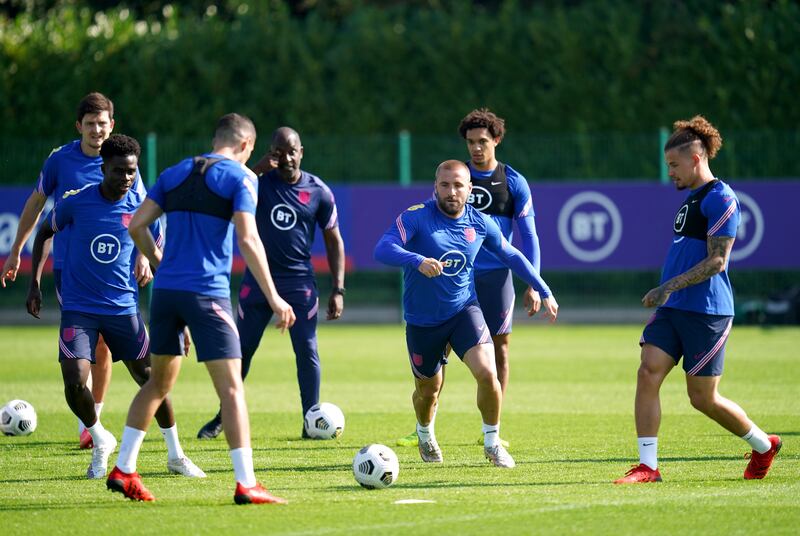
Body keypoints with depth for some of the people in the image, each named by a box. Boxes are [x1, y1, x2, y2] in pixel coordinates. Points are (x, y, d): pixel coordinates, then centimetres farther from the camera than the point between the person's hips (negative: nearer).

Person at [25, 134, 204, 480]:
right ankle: (100, 441, 13)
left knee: (151, 379, 1)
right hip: (78, 310, -1)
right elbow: (44, 233, 11)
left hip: (124, 308, 1)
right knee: (75, 382, -16)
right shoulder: (76, 203, -7)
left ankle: (175, 456, 19)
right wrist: (34, 283, 6)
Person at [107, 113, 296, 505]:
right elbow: (248, 241, -13)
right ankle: (245, 484, -11)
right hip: (208, 293, -6)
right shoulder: (240, 177, -2)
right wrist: (273, 298, -12)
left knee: (159, 381, 20)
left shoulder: (175, 173, 14)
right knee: (231, 388, -5)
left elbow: (136, 226, 9)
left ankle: (123, 470, 19)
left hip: (166, 291, 6)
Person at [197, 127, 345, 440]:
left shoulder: (318, 192, -1)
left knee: (307, 352, -5)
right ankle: (223, 418, 16)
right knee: (241, 349, 4)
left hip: (299, 281, 0)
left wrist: (338, 290, 0)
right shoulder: (259, 182, -3)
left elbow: (333, 240, 6)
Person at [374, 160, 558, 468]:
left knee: (487, 373, -21)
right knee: (428, 390, 13)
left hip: (464, 310, 1)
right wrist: (418, 261, -48)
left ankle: (492, 442, 1)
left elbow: (512, 256, 12)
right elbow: (382, 249, -30)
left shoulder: (480, 223, -4)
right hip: (422, 320, -1)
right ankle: (425, 434, 49)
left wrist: (544, 292, 13)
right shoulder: (416, 217, -16)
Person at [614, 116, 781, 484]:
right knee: (648, 373, -8)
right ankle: (647, 467, -7)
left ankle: (763, 445, 23)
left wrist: (670, 286, -22)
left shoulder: (721, 199, -13)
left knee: (703, 397, 0)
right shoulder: (690, 198, 16)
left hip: (706, 312, -9)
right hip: (672, 309, 9)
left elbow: (715, 261, -18)